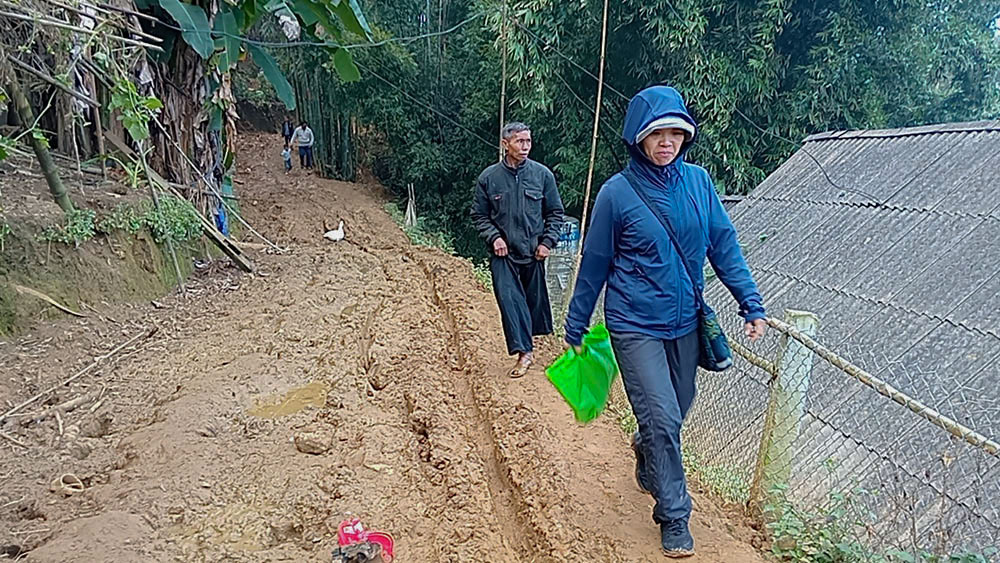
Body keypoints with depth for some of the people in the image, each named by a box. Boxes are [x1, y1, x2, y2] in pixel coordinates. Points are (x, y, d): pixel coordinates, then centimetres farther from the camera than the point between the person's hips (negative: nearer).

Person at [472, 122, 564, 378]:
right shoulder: (489, 177, -2)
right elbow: (479, 216, 7)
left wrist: (547, 241, -3)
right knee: (509, 298, -10)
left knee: (535, 299, 11)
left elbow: (555, 213, 7)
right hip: (503, 254, -1)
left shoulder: (543, 174, 0)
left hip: (533, 252, 1)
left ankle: (528, 341, 33)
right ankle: (524, 351, -7)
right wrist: (494, 237, -8)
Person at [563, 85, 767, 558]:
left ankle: (645, 456, 51)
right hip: (635, 327, -4)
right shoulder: (617, 192, -12)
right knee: (663, 418, -7)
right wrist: (575, 329, 4)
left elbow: (724, 245, 5)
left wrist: (752, 303, -1)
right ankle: (674, 516, 12)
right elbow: (594, 266, -3)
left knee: (675, 411, 18)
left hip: (685, 323, 4)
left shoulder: (697, 181, -2)